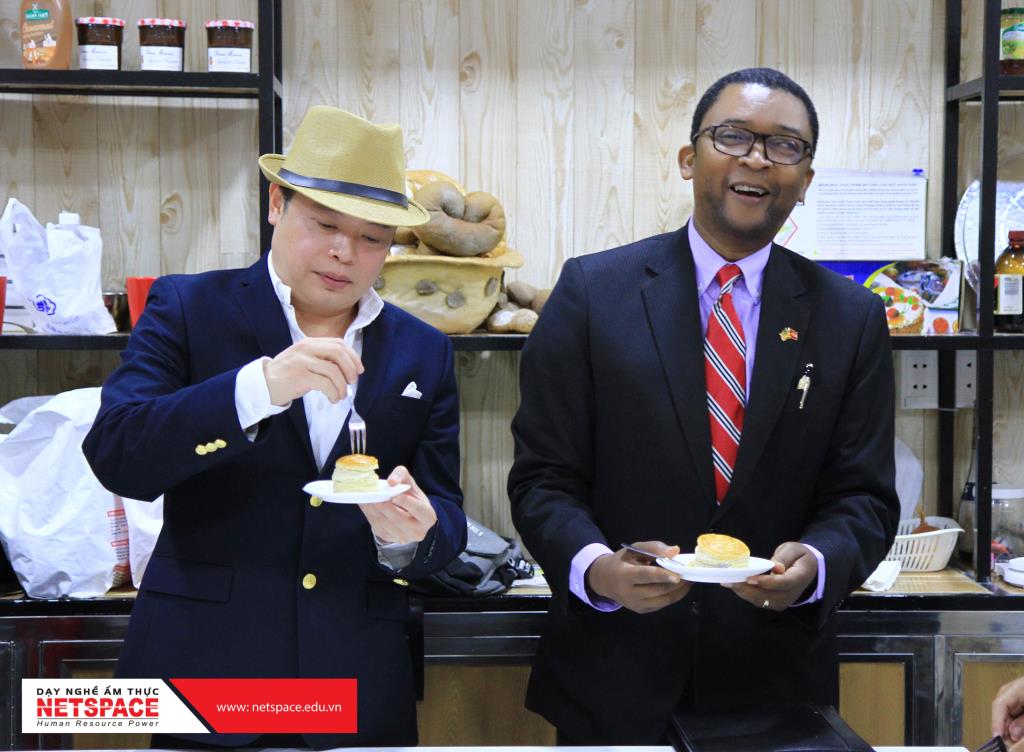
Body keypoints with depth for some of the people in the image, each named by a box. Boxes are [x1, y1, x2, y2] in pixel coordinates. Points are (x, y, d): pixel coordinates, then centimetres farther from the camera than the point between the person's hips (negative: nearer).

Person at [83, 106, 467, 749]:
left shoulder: (424, 353, 6)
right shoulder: (188, 308, -1)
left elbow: (447, 517, 4)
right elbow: (116, 456, -13)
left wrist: (410, 536, -18)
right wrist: (261, 386, -26)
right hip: (204, 669, -2)